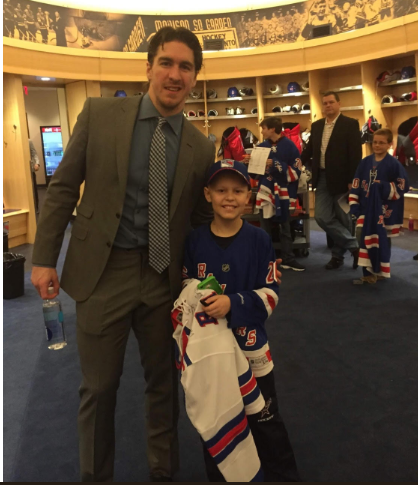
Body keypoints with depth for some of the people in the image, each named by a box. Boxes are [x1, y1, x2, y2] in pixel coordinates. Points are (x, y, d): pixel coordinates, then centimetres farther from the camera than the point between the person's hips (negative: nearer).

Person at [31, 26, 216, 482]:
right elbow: (63, 187, -2)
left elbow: (200, 218, 6)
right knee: (99, 386, 12)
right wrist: (44, 257, -4)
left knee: (163, 382, 16)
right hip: (102, 270, -1)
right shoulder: (99, 113, -4)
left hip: (164, 276, 2)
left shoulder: (201, 147, 0)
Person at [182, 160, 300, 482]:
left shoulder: (259, 240, -9)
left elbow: (270, 295, -10)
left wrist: (232, 303, -24)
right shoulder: (195, 241, -4)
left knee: (265, 423, 12)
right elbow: (186, 287, 6)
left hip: (250, 346, -2)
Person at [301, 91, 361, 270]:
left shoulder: (350, 124, -5)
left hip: (341, 179, -5)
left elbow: (355, 155, -10)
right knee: (322, 217, 0)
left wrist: (352, 180, -16)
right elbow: (309, 150, 14)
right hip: (322, 178, 6)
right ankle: (353, 245, 11)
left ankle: (338, 254, 18)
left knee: (343, 219, 4)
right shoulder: (316, 126, 12)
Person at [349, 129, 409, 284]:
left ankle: (381, 270, 23)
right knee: (362, 235, -4)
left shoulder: (394, 164, -8)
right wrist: (354, 205, 0)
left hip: (385, 210, -4)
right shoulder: (365, 162, 5)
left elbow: (402, 186, -9)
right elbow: (356, 185, 7)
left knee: (383, 240, 7)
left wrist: (384, 187, -23)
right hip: (367, 207, 4)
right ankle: (368, 272, 5)